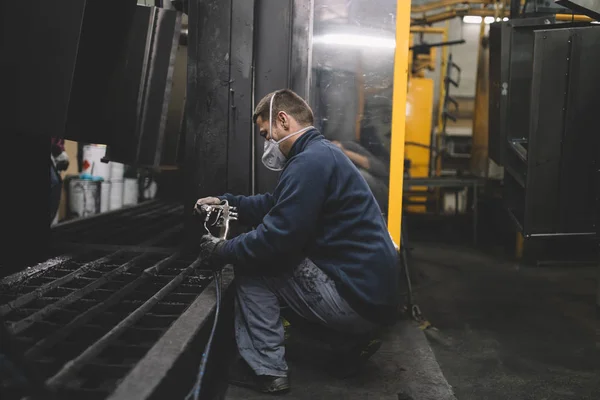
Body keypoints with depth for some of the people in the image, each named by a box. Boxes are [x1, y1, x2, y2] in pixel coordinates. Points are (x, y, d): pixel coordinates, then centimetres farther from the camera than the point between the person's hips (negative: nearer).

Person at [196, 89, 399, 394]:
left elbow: (276, 238, -20)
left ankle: (267, 371, 2)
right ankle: (352, 341, 16)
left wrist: (223, 252, -5)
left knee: (251, 265, -3)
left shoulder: (309, 161, -16)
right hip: (373, 296, 10)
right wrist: (227, 203, 18)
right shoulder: (320, 153, 17)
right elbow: (275, 205, 26)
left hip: (356, 298, -10)